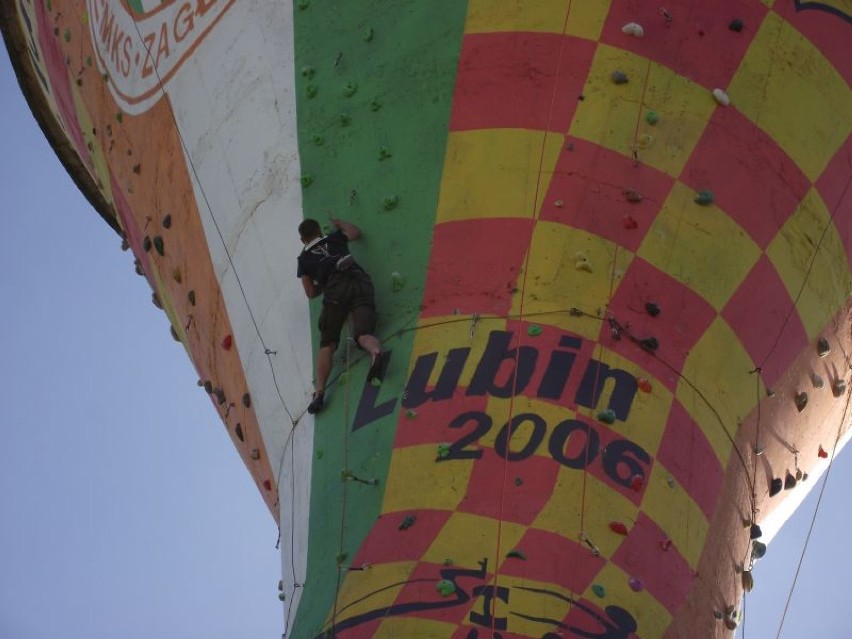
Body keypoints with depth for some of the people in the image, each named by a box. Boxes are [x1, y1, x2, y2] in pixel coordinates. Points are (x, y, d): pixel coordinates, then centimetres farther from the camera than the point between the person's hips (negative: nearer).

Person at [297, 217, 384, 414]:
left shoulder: (304, 258, 26)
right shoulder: (334, 239, 33)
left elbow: (311, 293, 24)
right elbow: (356, 232, 52)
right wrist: (338, 222, 67)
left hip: (337, 287, -2)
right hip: (362, 281, 2)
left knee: (327, 343, -2)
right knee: (364, 334, -13)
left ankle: (319, 392, -19)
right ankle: (376, 352, -50)